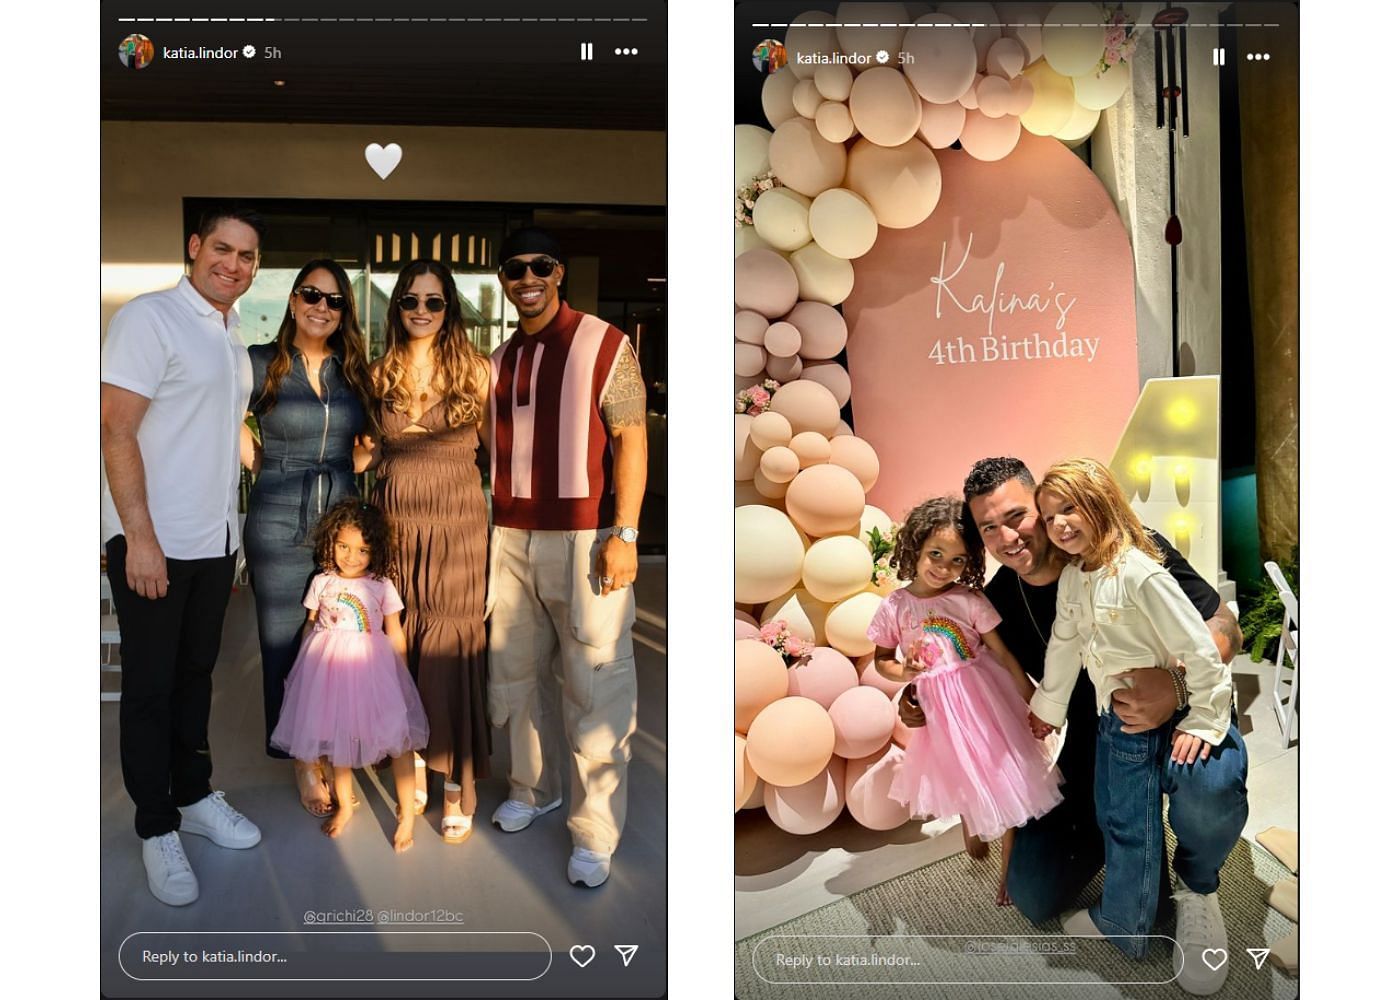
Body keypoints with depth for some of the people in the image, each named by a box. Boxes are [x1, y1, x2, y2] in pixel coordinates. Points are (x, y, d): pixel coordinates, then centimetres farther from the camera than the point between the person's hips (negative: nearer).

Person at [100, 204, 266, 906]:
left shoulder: (233, 340, 14)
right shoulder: (149, 318, -10)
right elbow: (116, 431, -15)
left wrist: (228, 543, 18)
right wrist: (140, 537, -19)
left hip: (214, 544, 7)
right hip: (154, 544, -7)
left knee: (195, 676, 16)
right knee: (150, 687, 4)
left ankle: (193, 796, 30)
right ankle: (157, 828, 16)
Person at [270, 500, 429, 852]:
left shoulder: (381, 586, -6)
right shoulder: (321, 583, 1)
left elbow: (395, 635, -2)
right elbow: (310, 626, 9)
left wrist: (401, 677, -2)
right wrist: (306, 665, 9)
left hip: (372, 667, -2)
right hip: (329, 666, 3)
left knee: (398, 736, -6)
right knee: (335, 737, 15)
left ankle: (407, 814, 7)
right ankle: (344, 805, 35)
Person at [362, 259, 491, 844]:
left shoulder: (474, 371, -1)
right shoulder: (381, 374, 8)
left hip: (456, 526, -3)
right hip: (395, 524, 3)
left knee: (450, 644, -3)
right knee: (401, 641, 7)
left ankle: (456, 784, 9)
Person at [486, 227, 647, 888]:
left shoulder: (603, 343, -2)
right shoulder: (499, 360, 15)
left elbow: (630, 438, -7)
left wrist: (624, 535, -14)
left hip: (585, 540, -6)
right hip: (510, 540, 6)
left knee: (595, 692, -3)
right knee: (516, 676, 15)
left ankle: (594, 834, 7)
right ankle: (534, 789, 35)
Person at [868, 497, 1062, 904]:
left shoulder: (969, 600, -14)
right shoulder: (894, 607, -10)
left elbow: (1004, 654, -9)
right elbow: (881, 660, 3)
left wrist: (1033, 701, -7)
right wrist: (904, 671, -18)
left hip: (985, 697, -2)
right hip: (939, 707, 2)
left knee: (1005, 782, 5)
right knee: (963, 777, 22)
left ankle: (1010, 866, 26)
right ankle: (972, 829, 54)